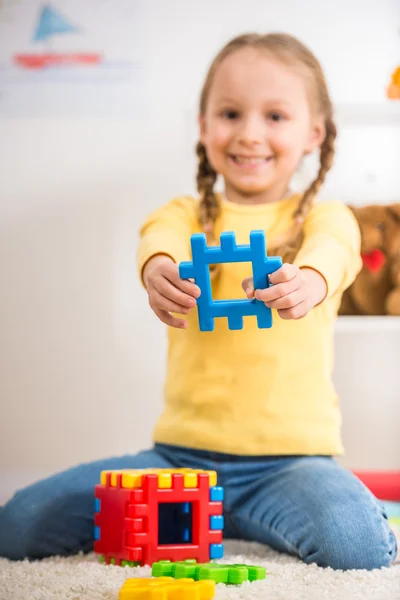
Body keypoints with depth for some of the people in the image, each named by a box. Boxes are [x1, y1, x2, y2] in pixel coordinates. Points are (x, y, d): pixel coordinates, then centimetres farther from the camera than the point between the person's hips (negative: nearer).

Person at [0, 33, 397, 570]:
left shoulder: (324, 218, 5)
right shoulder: (186, 215, 10)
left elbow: (332, 250, -19)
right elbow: (161, 239, -14)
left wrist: (307, 279, -45)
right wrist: (158, 268, -40)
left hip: (291, 457, -2)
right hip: (181, 451, 2)